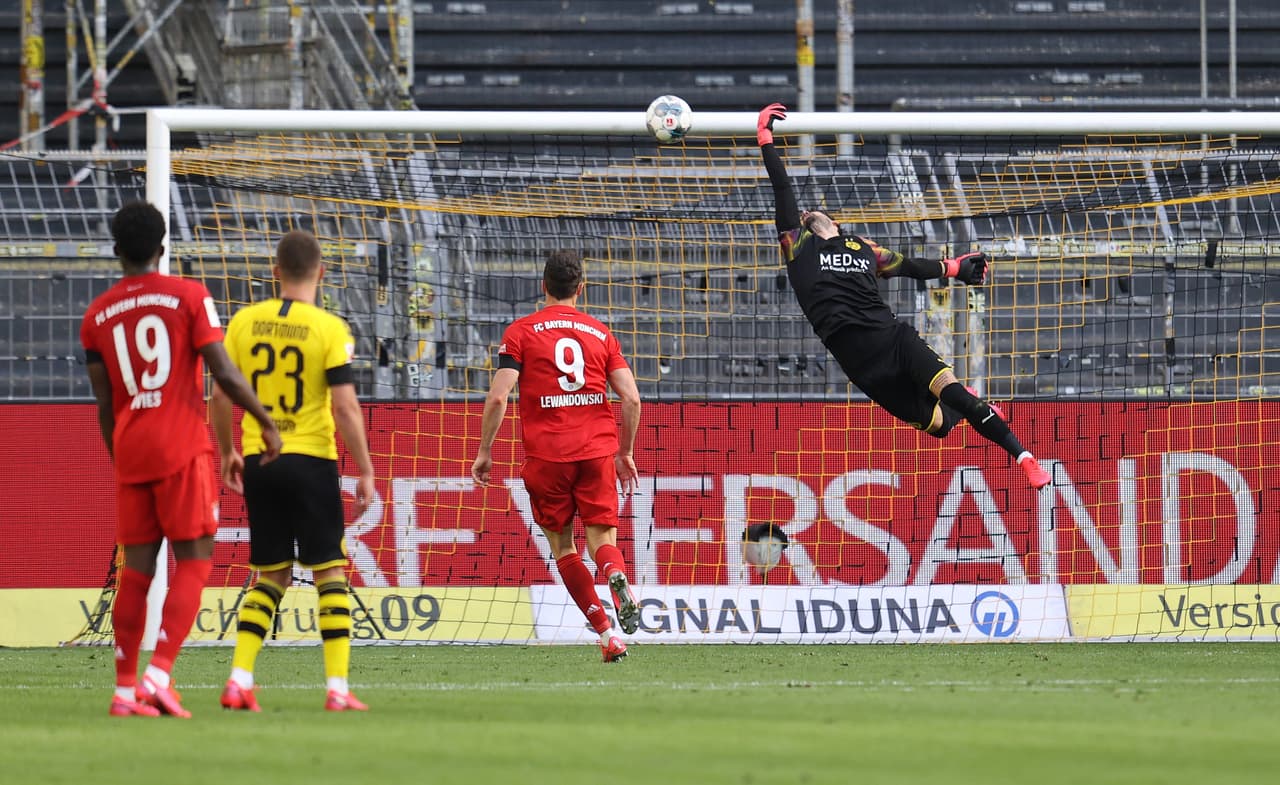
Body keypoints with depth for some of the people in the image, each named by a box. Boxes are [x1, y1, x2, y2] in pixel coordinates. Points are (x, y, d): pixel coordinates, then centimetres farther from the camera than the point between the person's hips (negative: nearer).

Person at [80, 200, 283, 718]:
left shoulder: (97, 315, 9)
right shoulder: (189, 296, -2)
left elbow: (104, 404, 12)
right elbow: (224, 373, -8)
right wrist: (267, 422, 3)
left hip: (130, 454, 4)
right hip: (183, 450, -4)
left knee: (136, 568, 8)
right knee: (193, 563, -2)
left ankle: (125, 690, 6)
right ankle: (159, 675, -16)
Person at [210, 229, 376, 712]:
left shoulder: (244, 322, 2)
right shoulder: (329, 329, -8)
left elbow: (220, 396, 5)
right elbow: (345, 406, -12)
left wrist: (227, 453, 20)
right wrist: (365, 473, -5)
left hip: (258, 460, 4)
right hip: (311, 460, -4)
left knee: (271, 575, 14)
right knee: (330, 570, 5)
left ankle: (239, 680, 3)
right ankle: (337, 687, -2)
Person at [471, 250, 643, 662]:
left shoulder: (521, 331, 4)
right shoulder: (601, 333, 11)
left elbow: (497, 397, -5)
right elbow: (631, 398, 5)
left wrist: (485, 452, 4)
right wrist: (626, 453, 17)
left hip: (546, 453, -2)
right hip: (597, 448, 2)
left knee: (562, 543, 10)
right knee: (601, 538, 4)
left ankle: (606, 631, -3)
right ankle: (617, 576, -33)